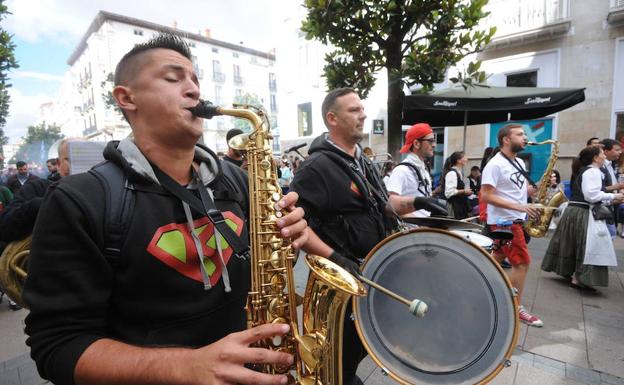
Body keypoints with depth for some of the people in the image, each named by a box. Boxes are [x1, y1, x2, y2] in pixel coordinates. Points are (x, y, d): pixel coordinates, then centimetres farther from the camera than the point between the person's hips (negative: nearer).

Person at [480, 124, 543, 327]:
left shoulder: (519, 162, 12)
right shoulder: (495, 164, -17)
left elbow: (522, 188, 21)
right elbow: (486, 196, -21)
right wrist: (518, 206, -24)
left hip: (516, 220, 9)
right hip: (504, 221, -9)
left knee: (497, 259, 14)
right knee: (522, 262, -5)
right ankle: (517, 308, 9)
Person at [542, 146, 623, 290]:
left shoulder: (585, 171, 17)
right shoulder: (593, 171, -13)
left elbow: (589, 195, 18)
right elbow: (592, 196, -22)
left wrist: (609, 200, 13)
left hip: (575, 210, 10)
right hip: (582, 212, -10)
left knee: (573, 243, 17)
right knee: (587, 245, -5)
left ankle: (570, 272, 28)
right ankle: (577, 279, -2)